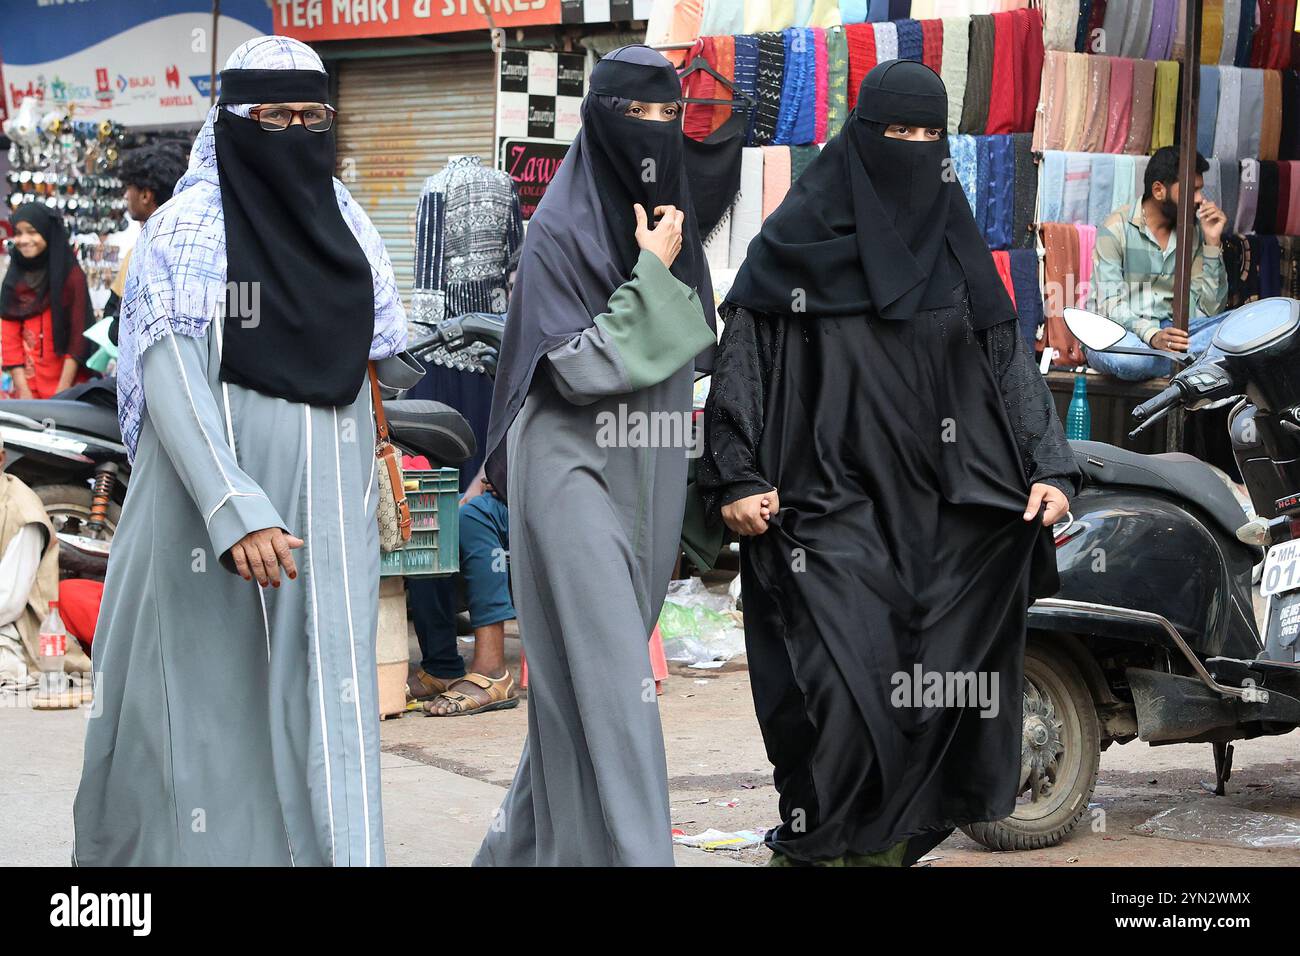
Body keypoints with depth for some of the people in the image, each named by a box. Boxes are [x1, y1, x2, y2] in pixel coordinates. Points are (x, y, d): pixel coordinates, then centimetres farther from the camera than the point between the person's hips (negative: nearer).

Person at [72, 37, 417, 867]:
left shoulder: (347, 227, 8)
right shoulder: (187, 230, -8)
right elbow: (166, 376, -17)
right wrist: (234, 510, -29)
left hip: (325, 509, 4)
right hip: (214, 496, -4)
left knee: (328, 702, -1)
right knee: (208, 699, 4)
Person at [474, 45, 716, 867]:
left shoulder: (669, 223, 10)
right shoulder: (558, 232, -10)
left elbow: (696, 346, 20)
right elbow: (576, 369, -16)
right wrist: (652, 279, -17)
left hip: (651, 474, 7)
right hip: (577, 470, -7)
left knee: (587, 674, 12)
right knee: (613, 675, -12)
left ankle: (529, 839, 27)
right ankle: (628, 849, -13)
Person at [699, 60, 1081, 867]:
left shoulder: (956, 246, 12)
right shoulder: (798, 237, 1)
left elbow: (1010, 359, 11)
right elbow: (742, 361, -1)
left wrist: (1050, 467, -1)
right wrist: (737, 480, -10)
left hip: (933, 511, 4)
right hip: (829, 495, -4)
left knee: (928, 689, 0)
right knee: (841, 689, -14)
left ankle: (886, 843, 11)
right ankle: (807, 846, 0)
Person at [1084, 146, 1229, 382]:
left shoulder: (1192, 233, 9)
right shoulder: (1116, 229, -6)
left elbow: (1210, 309, 3)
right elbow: (1111, 307, -15)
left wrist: (1212, 243, -5)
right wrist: (1152, 335, -33)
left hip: (1169, 332, 5)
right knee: (1125, 359, -41)